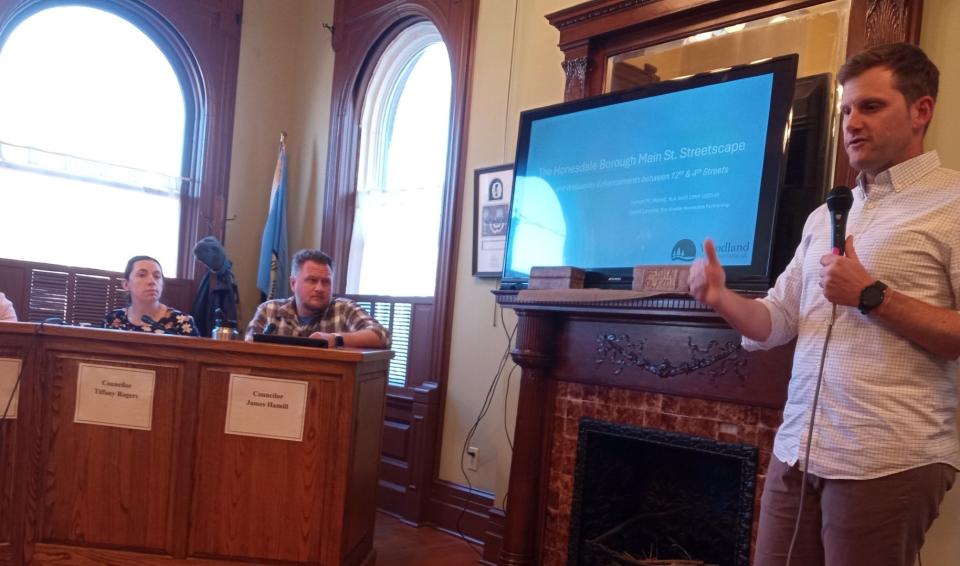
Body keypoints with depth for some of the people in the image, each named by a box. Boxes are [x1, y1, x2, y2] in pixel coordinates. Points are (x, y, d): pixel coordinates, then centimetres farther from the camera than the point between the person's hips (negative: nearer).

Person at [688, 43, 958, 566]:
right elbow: (777, 322, 12)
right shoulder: (823, 215, 15)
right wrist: (723, 299, -6)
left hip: (886, 459, -6)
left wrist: (872, 295, -17)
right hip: (796, 450, 6)